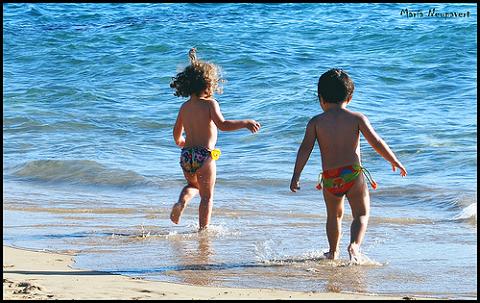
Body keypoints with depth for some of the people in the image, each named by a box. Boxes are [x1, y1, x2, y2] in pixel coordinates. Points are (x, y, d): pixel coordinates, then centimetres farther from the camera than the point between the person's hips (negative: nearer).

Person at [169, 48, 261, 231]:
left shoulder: (184, 107, 7)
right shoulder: (210, 104, -10)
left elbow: (177, 132, 18)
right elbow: (222, 125, -23)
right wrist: (245, 123, -19)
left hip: (186, 155, 5)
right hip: (204, 155, -5)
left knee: (193, 185, 30)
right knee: (207, 196, 10)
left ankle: (182, 201, 2)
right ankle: (203, 229, 11)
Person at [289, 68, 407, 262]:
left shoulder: (316, 122, 2)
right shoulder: (357, 118, 1)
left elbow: (305, 148, -5)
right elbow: (377, 143, 0)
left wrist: (296, 176, -5)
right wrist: (395, 161, 11)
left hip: (329, 179, 2)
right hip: (354, 175, -2)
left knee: (334, 215, 25)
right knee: (361, 215, 11)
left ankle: (333, 252, 36)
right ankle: (354, 245, -14)